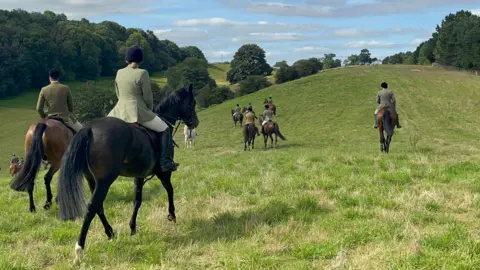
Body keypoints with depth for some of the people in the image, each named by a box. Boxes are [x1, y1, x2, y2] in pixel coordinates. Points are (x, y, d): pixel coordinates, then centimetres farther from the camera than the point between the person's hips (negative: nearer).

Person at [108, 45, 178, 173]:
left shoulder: (119, 73, 5)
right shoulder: (142, 73, -13)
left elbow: (118, 94, 14)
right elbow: (148, 96, -8)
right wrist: (150, 110, 10)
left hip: (120, 111, 6)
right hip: (138, 113, -5)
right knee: (164, 130, 9)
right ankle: (165, 162, 1)